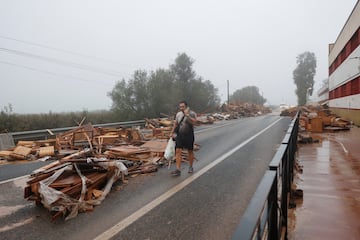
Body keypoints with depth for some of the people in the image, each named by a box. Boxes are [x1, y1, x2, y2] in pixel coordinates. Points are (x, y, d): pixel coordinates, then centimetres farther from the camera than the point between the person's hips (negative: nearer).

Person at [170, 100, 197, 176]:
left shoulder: (192, 113, -7)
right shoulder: (178, 114, 8)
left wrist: (187, 115, -28)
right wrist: (172, 132, 19)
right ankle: (178, 170, -6)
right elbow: (175, 124, 20)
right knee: (178, 151, -6)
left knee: (190, 151, 10)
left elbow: (193, 122, -25)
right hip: (179, 135, 4)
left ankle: (190, 167, 28)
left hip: (189, 135, -3)